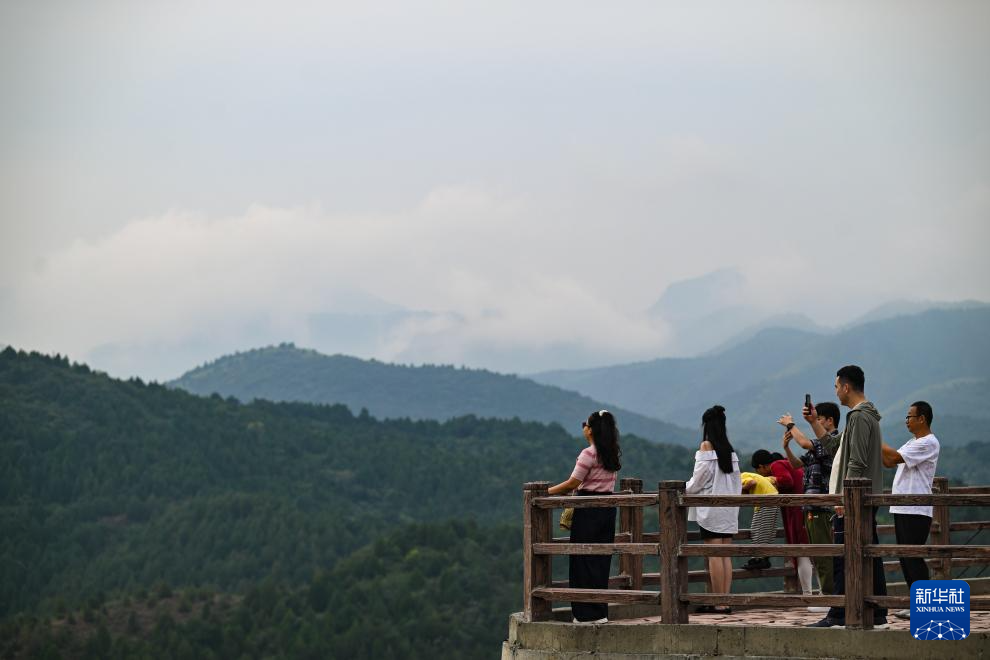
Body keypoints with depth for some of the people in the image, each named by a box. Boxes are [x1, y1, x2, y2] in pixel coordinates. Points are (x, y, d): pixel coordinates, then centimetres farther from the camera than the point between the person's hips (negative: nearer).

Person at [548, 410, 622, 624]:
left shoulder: (589, 454, -14)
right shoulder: (612, 454, 9)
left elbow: (573, 483, -13)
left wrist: (548, 491, -3)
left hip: (589, 510, -8)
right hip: (608, 508, 8)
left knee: (584, 561, 0)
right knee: (601, 560, 12)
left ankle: (588, 613, 1)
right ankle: (600, 612, 15)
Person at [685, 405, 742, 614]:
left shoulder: (706, 446, -7)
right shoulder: (729, 449, 10)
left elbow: (699, 478, -9)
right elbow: (736, 481, 12)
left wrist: (685, 489, 8)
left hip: (710, 507, -6)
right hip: (728, 509, 6)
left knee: (714, 554, -6)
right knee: (726, 554, 6)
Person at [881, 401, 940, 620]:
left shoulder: (928, 443, -11)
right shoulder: (913, 443, 21)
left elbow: (895, 457, -19)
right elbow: (888, 462, 19)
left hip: (916, 511, -10)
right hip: (902, 509, 10)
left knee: (913, 557, -9)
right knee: (906, 558, 10)